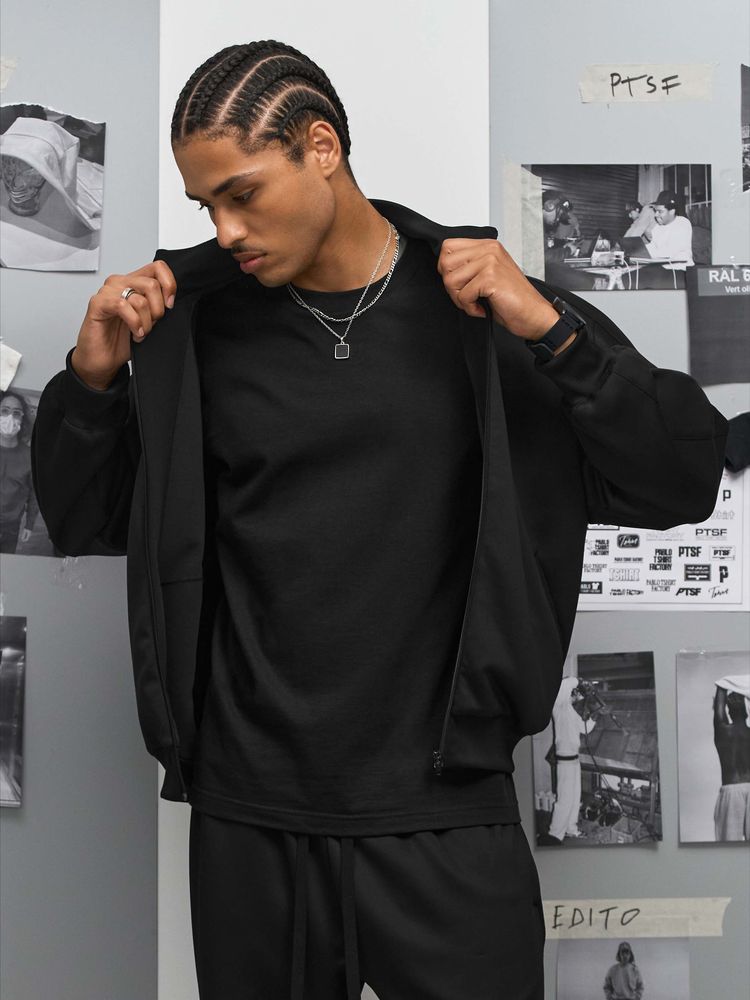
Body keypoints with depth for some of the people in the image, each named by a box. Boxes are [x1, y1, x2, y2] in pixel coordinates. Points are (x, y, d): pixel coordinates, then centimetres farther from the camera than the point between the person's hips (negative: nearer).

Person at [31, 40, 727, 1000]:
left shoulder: (479, 308, -2)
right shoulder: (193, 323, 2)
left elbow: (684, 482, -4)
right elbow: (82, 524, 11)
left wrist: (552, 328, -15)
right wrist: (92, 379, -6)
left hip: (444, 813, -1)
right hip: (248, 816, 2)